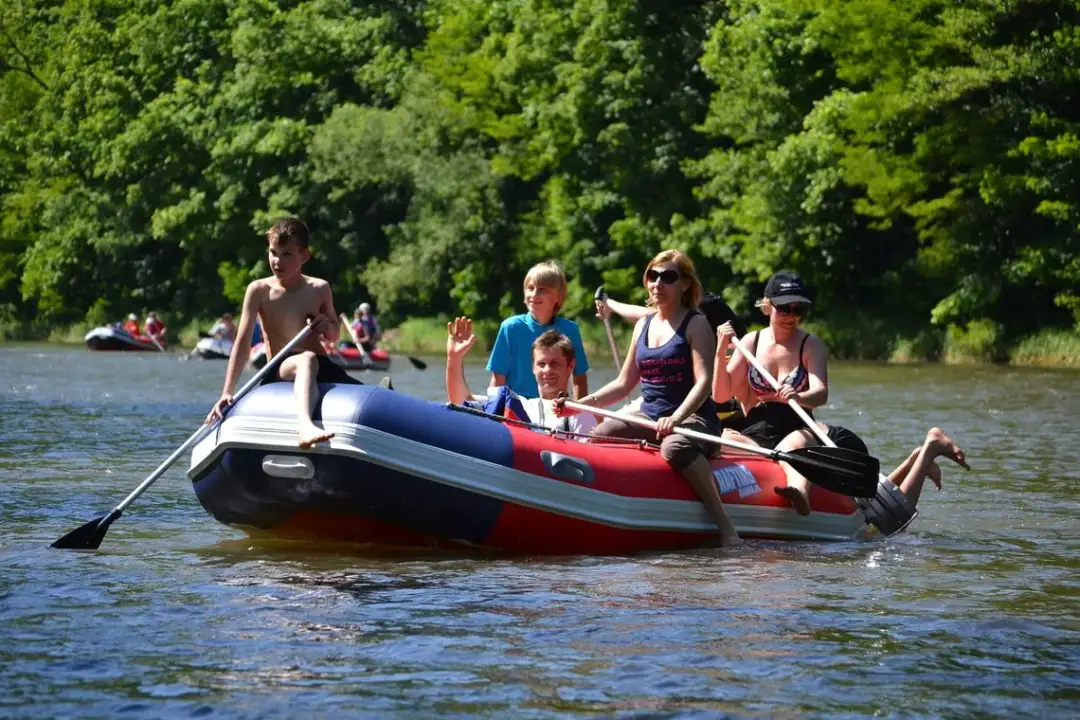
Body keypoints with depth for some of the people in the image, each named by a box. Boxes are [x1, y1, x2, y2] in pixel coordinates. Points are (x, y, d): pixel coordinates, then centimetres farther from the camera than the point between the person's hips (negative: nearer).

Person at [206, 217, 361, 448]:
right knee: (308, 359, -40)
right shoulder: (260, 290, -1)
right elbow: (243, 342, -6)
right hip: (279, 373, -5)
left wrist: (328, 327, -4)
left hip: (321, 369, 5)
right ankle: (305, 426, -66)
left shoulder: (319, 289, 8)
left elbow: (334, 336, 22)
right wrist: (227, 393, -13)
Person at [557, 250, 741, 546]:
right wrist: (581, 404, 6)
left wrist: (676, 418, -28)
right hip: (649, 416, 6)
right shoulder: (643, 325, 17)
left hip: (693, 417, -6)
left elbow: (703, 382, -12)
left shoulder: (696, 324, -1)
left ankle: (724, 523, -36)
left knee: (674, 446, -40)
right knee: (599, 436, -22)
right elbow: (624, 384, 20)